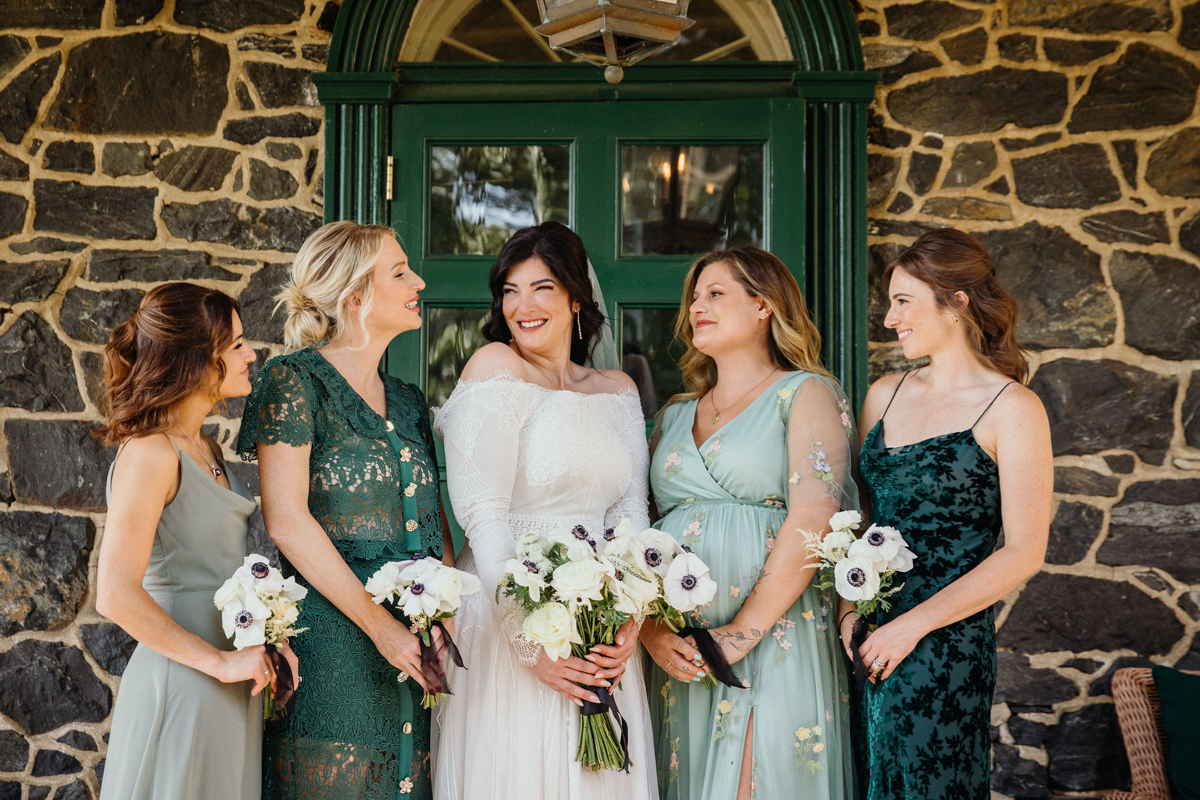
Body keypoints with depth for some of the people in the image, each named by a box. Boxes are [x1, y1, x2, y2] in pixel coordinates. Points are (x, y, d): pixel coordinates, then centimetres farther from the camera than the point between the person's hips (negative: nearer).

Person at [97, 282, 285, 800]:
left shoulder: (204, 449, 11)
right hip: (184, 683, -9)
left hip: (229, 687, 9)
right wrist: (220, 661, -17)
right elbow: (116, 596, -23)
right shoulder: (150, 454, -17)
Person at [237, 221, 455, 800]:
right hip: (331, 642, -6)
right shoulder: (294, 381, -4)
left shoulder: (408, 402, 16)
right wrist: (380, 624, -15)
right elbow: (287, 522, -12)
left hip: (413, 652, 6)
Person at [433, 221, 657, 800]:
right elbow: (482, 516, -13)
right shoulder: (495, 367, -5)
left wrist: (628, 625, -10)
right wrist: (530, 641, -19)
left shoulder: (618, 390, 11)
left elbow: (631, 517, 6)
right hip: (507, 624, -5)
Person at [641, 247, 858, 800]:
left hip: (770, 643, -5)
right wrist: (651, 629, -7)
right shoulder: (674, 415, 18)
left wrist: (744, 631, -17)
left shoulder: (805, 395, 1)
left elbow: (811, 521, -12)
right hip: (678, 655, 5)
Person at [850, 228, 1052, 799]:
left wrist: (910, 625, -15)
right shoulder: (884, 394, 9)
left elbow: (1024, 552, -12)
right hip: (863, 637, 5)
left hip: (946, 643, -5)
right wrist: (847, 604, -3)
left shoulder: (1012, 409, -8)